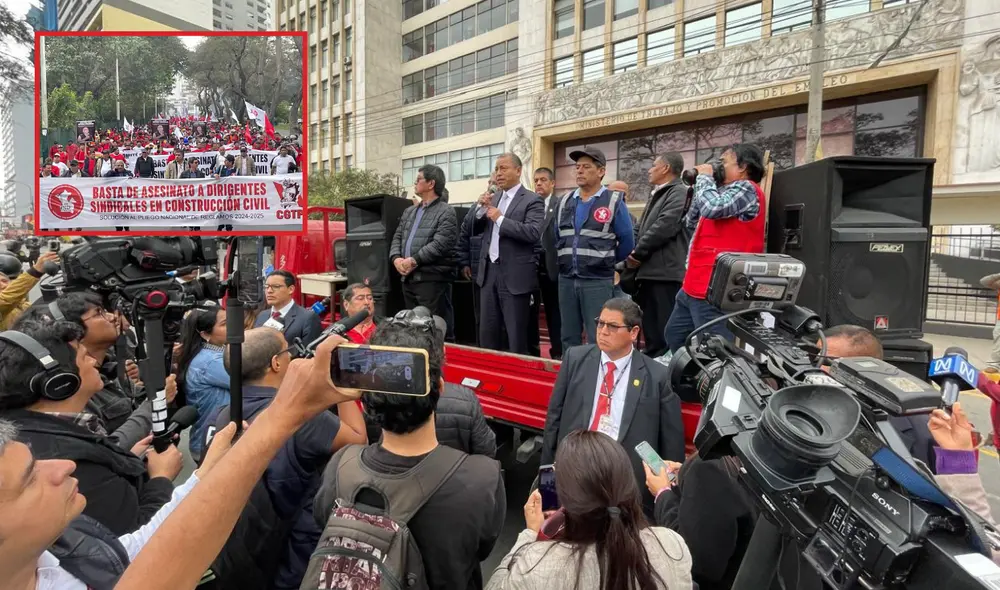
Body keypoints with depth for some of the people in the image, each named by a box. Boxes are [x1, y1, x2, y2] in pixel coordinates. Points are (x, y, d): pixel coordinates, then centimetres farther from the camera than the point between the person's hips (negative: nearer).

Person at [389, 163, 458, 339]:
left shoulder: (446, 212, -5)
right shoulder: (409, 211, 20)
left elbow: (439, 244, -16)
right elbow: (397, 238, 14)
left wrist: (413, 260, -17)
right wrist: (396, 258, -5)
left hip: (432, 278, -8)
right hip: (408, 278, 8)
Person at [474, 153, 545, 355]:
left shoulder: (532, 200, -6)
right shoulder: (493, 197, 14)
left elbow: (533, 233, -21)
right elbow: (476, 229, 14)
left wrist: (500, 219, -18)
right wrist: (481, 208, -3)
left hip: (514, 274, -6)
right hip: (489, 271, 6)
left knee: (517, 336, 3)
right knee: (487, 332, 14)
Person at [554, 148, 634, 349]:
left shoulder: (614, 202, -4)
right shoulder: (565, 201, 11)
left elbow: (626, 242, 0)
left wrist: (605, 262, 8)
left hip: (598, 281, -5)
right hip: (566, 279, 5)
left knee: (597, 340, 0)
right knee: (568, 337, 12)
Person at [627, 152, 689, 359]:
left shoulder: (679, 193, -6)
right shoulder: (657, 195, 24)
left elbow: (664, 226, -18)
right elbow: (641, 229, 25)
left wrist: (637, 253, -10)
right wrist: (634, 255, 8)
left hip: (665, 272, -9)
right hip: (649, 272, 9)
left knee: (665, 332, -7)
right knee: (650, 330, 14)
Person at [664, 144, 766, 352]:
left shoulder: (746, 189, -8)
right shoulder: (724, 190, 19)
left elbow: (712, 208, -26)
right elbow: (691, 223, 23)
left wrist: (704, 177, -7)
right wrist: (699, 186, 12)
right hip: (694, 285, 10)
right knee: (674, 336, 21)